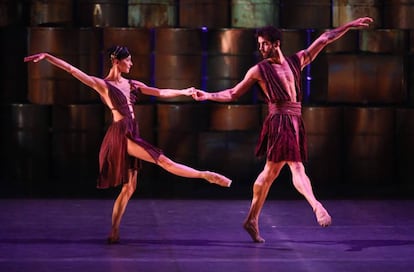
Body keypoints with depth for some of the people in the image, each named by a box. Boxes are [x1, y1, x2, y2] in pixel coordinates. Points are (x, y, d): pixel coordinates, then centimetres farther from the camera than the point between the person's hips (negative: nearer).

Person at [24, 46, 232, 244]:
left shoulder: (131, 84, 14)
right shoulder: (102, 84, -4)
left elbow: (160, 92, 17)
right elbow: (71, 69, -8)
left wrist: (183, 92, 10)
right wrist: (46, 57, -13)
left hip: (131, 135, 8)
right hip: (120, 135, -8)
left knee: (129, 187, 8)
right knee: (163, 161, -13)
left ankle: (114, 232, 11)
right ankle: (206, 176, -9)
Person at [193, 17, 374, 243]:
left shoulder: (296, 61, 13)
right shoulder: (259, 70, 2)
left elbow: (323, 40, 15)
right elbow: (233, 93, 7)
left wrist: (349, 25, 16)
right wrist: (208, 96, -3)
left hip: (295, 123, 5)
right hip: (279, 121, -5)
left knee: (271, 171, 10)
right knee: (297, 168, -17)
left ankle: (252, 220, 17)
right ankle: (316, 206, -29)